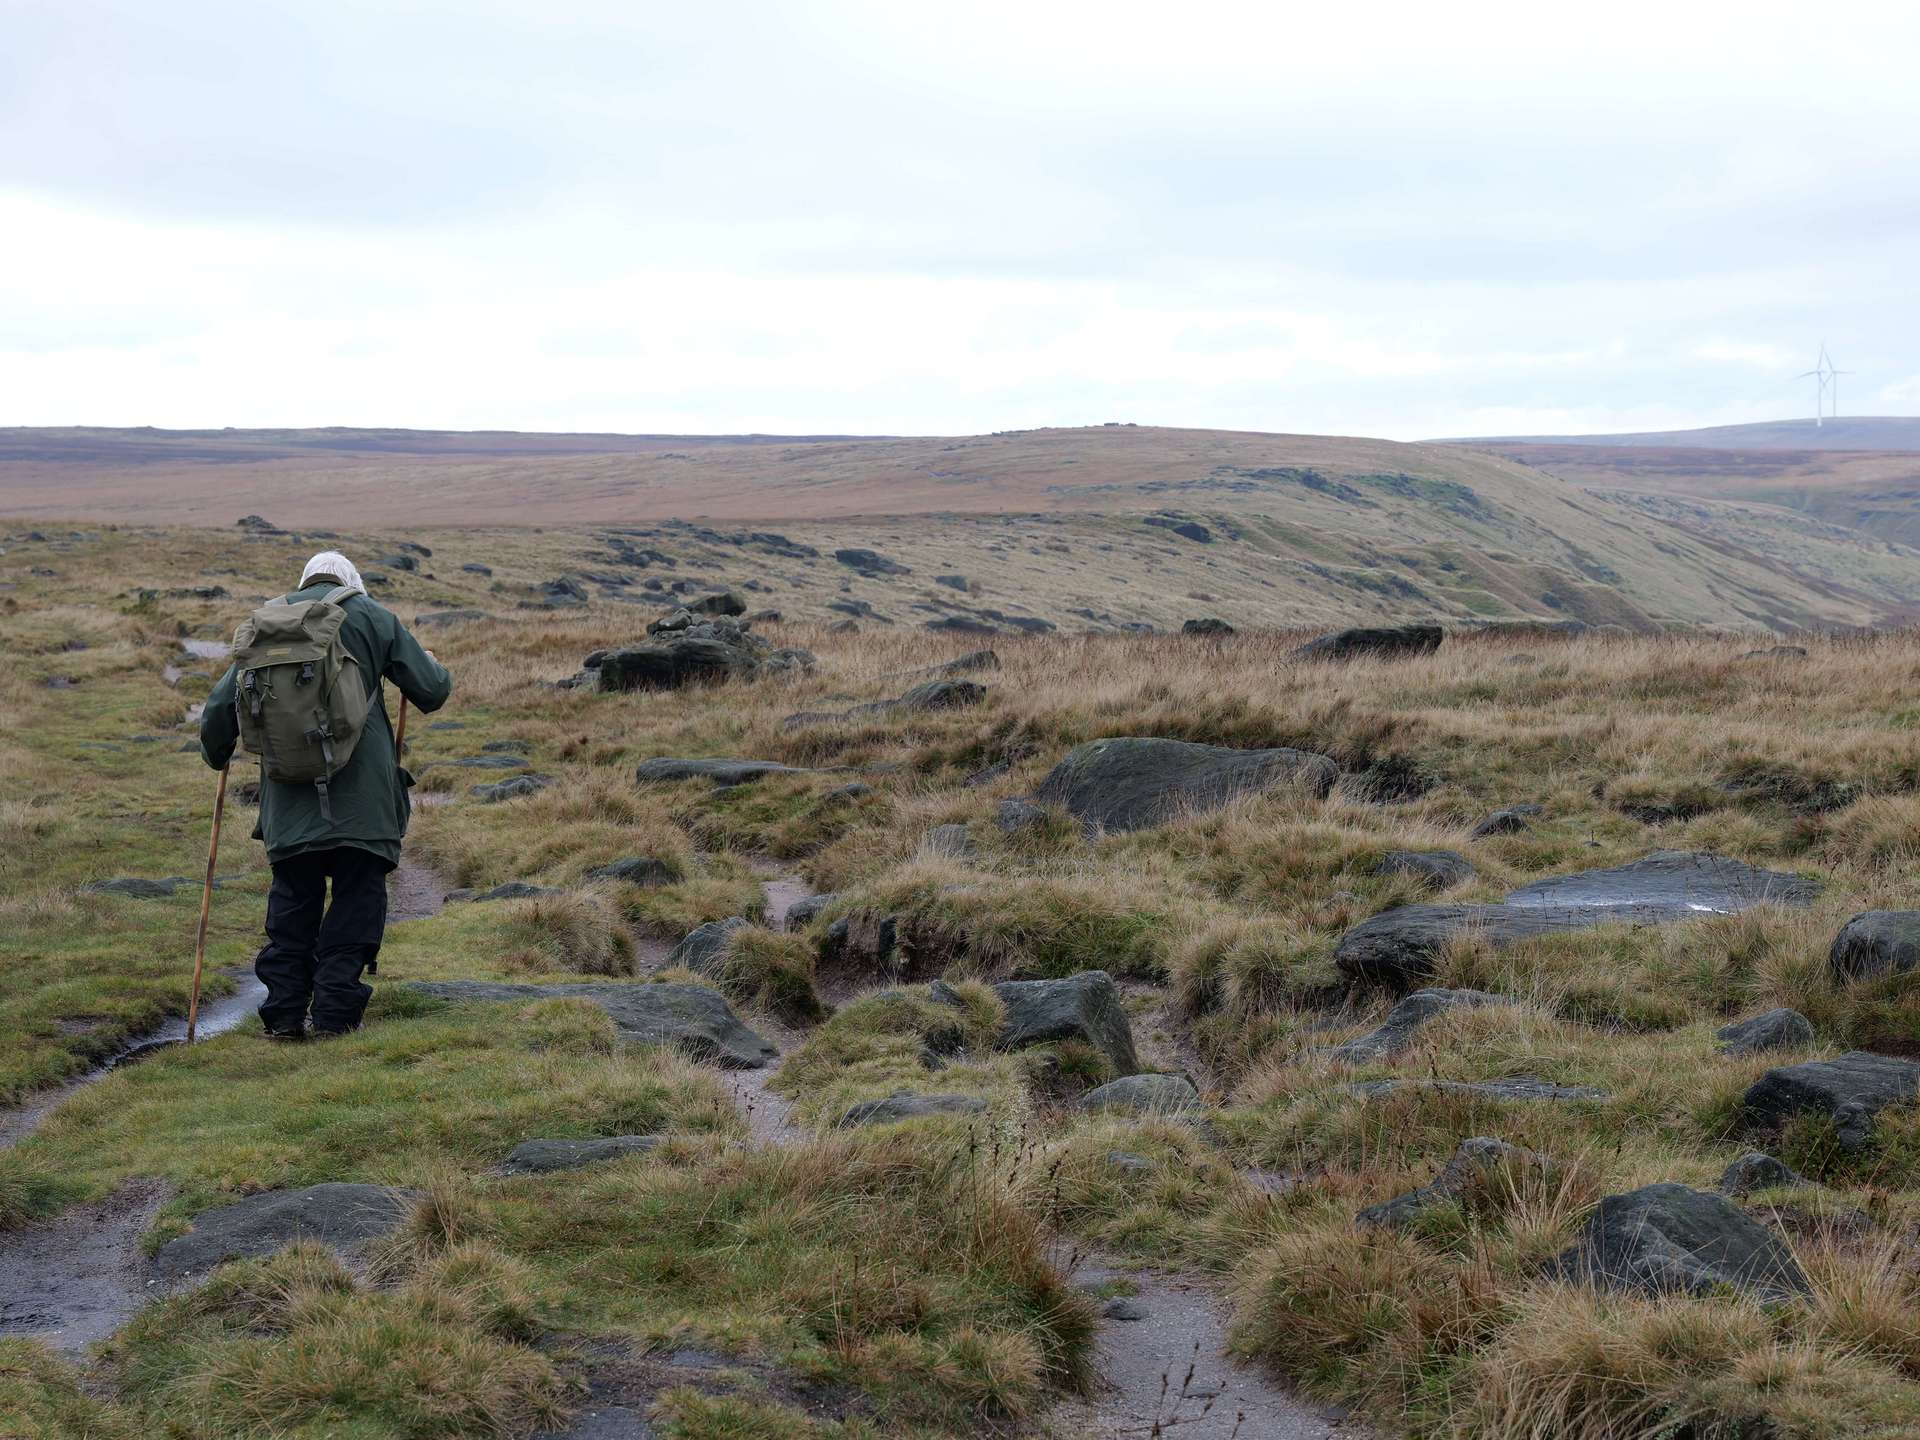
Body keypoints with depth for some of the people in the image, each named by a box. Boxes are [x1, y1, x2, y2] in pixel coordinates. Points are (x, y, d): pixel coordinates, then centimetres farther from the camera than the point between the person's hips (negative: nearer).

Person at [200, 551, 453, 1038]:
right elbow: (431, 691, 4)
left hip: (289, 794, 3)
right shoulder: (371, 617, 5)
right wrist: (434, 669, 28)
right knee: (357, 897, 5)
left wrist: (216, 755, 34)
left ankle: (284, 1013, 11)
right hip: (361, 796, -3)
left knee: (292, 899, 14)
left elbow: (221, 705, 15)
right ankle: (334, 1012, 0)